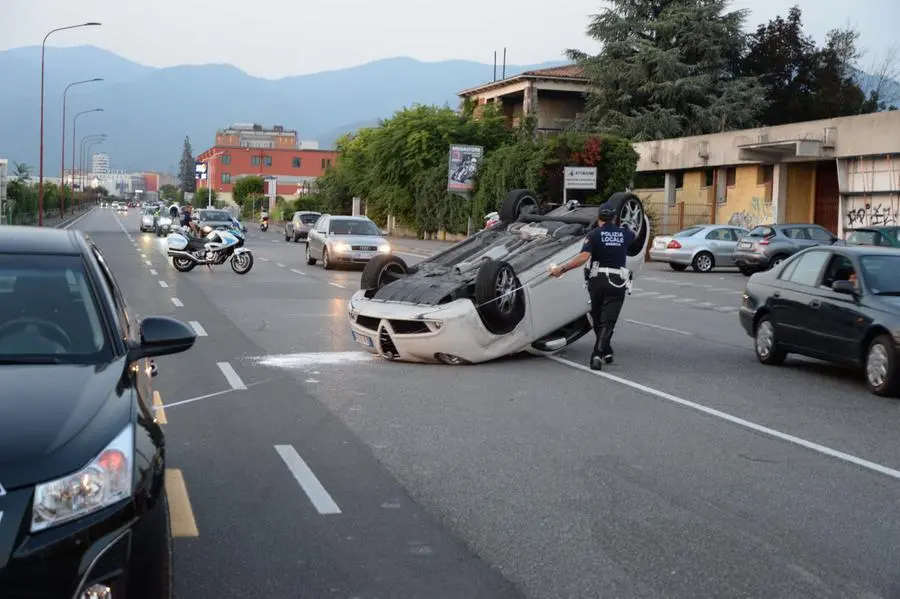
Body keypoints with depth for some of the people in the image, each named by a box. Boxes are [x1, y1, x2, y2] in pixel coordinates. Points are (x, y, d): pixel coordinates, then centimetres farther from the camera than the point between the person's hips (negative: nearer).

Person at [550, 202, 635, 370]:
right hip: (618, 282, 1)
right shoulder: (624, 234, 7)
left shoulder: (594, 234, -3)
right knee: (607, 322, -5)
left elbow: (583, 257, -19)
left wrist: (561, 269, -18)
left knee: (598, 320, 19)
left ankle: (606, 351, 28)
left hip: (597, 280, 0)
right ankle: (597, 354, -21)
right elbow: (636, 238, 33)